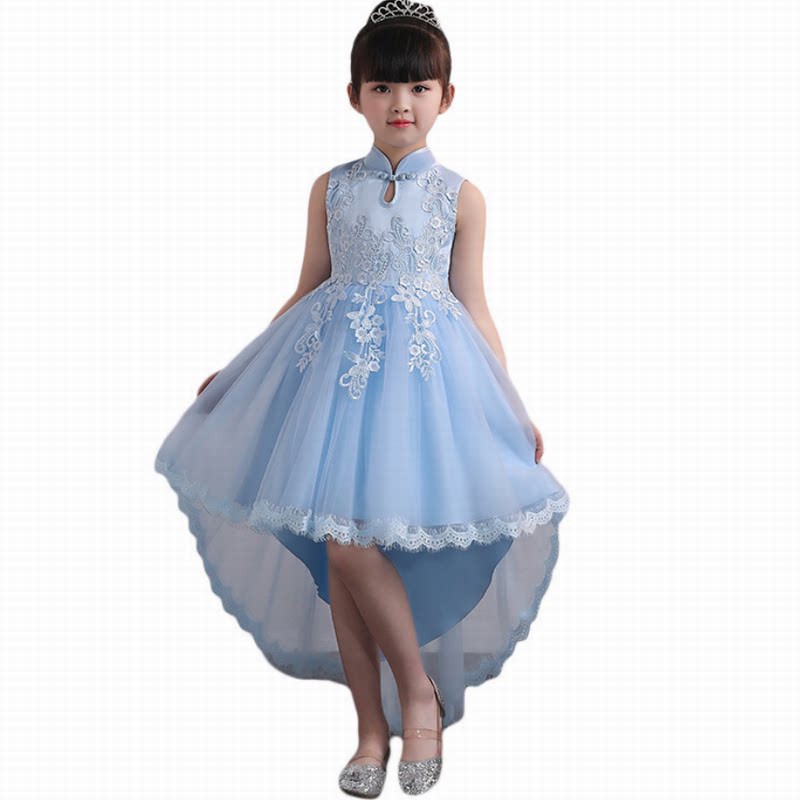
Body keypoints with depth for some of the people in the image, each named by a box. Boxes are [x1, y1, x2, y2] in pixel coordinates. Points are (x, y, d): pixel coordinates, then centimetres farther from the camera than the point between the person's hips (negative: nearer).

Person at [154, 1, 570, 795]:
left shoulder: (459, 195, 4)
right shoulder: (331, 188, 9)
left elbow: (472, 308, 6)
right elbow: (307, 293, 14)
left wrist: (516, 409, 2)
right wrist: (234, 371, 14)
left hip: (422, 370, -3)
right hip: (331, 364, 3)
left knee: (353, 544, -15)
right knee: (336, 551, 1)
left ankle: (419, 692, 10)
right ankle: (373, 727, 17)